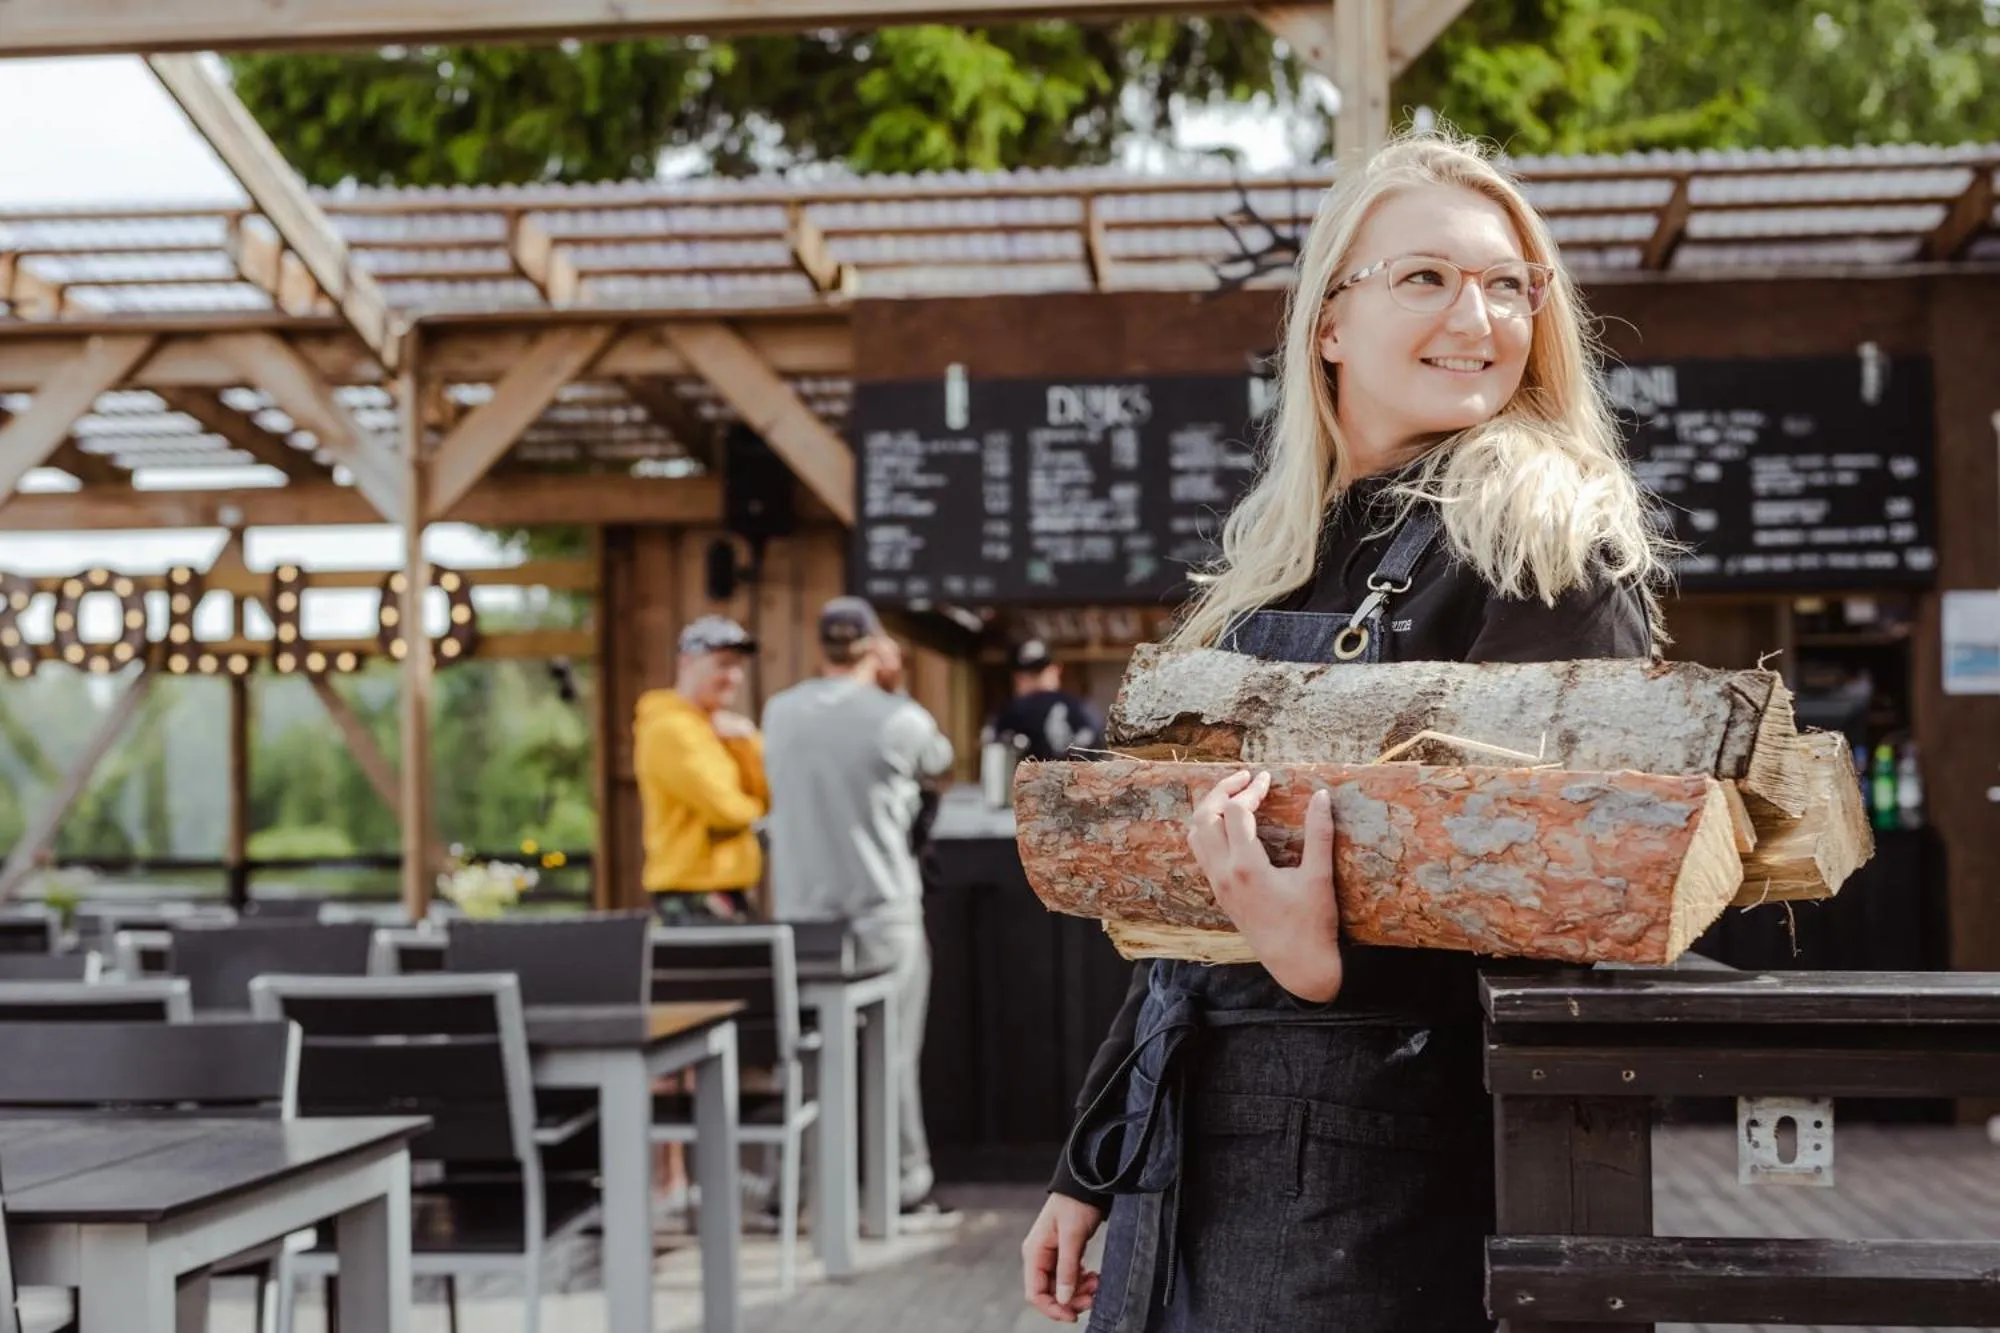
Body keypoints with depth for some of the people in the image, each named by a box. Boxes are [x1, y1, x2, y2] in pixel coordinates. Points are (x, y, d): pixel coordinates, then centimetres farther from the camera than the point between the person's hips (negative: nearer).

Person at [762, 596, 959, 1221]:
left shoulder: (780, 713, 3)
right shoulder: (898, 718, -10)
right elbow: (938, 764, 10)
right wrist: (892, 687, 14)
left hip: (800, 911, 4)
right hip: (881, 909, -4)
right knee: (891, 1052, 3)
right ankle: (907, 1183, 7)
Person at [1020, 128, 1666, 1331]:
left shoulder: (1549, 530, -6)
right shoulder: (1279, 555, 13)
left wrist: (1336, 966, -30)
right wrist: (1090, 1170, 17)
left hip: (1377, 1155, -6)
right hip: (1188, 1152, 6)